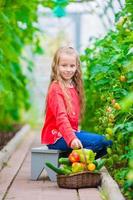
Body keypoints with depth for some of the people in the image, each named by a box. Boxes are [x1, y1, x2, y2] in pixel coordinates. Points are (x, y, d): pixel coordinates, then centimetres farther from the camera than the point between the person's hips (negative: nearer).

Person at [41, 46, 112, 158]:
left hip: (72, 131, 9)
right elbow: (61, 117, -26)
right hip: (57, 137, -9)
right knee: (98, 141, -23)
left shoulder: (73, 86, 13)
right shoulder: (56, 88, -14)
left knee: (108, 142, 3)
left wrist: (75, 133, 2)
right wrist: (72, 138, -37)